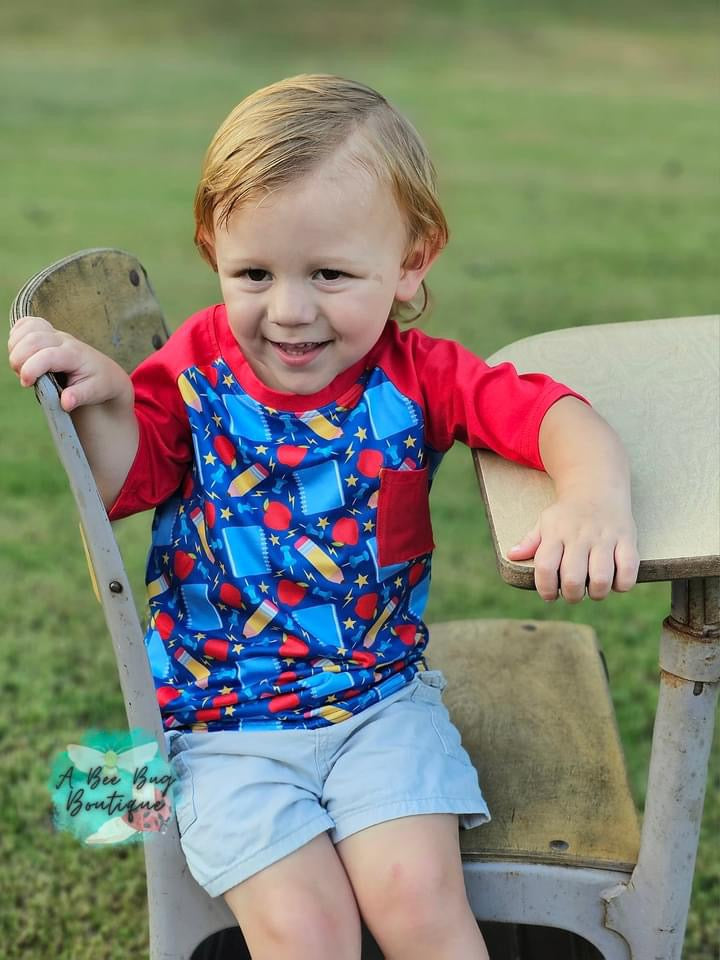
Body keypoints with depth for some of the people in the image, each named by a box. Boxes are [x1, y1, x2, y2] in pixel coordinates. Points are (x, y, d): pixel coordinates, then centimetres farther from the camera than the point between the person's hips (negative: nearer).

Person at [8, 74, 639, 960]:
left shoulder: (415, 375, -8)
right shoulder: (196, 372, -6)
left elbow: (551, 412, -18)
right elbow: (121, 488, -5)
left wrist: (595, 492, -40)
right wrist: (103, 402, -25)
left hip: (380, 696, 1)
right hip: (224, 723, 0)